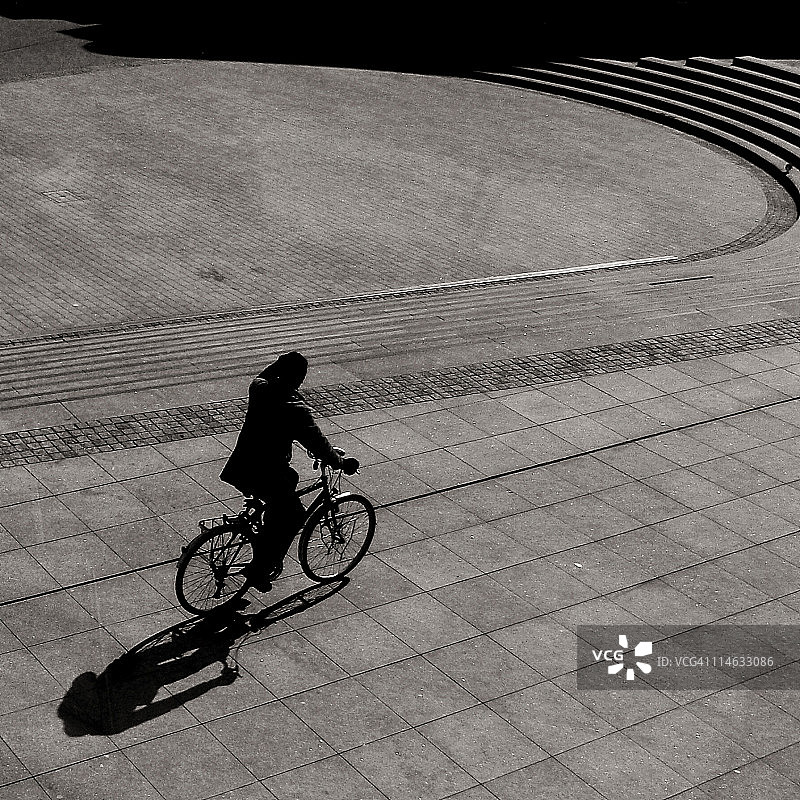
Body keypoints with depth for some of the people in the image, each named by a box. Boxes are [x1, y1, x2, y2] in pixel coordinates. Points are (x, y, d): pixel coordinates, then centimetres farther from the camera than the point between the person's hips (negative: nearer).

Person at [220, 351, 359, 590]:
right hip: (263, 476, -7)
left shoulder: (259, 388, -3)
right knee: (294, 516, 13)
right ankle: (260, 569, 13)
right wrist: (341, 462, 1)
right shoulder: (295, 408, -20)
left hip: (240, 468, 7)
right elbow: (317, 442, -12)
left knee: (290, 478, 29)